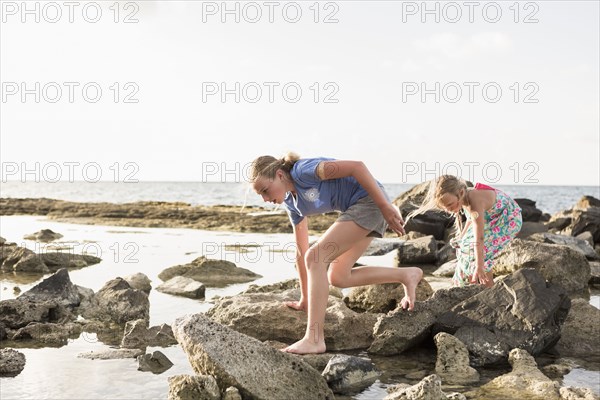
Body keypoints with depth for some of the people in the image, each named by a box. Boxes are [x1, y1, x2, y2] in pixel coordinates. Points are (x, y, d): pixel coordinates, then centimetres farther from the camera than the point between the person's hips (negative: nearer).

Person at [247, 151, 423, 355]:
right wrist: (305, 299, 20)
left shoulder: (302, 171, -15)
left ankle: (314, 339, -19)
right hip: (357, 209, 10)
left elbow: (357, 166, -22)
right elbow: (301, 251, 17)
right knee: (338, 277, 10)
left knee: (316, 257, -16)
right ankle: (407, 275, 18)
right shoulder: (292, 203, 12)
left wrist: (385, 206, -23)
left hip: (370, 200, -10)